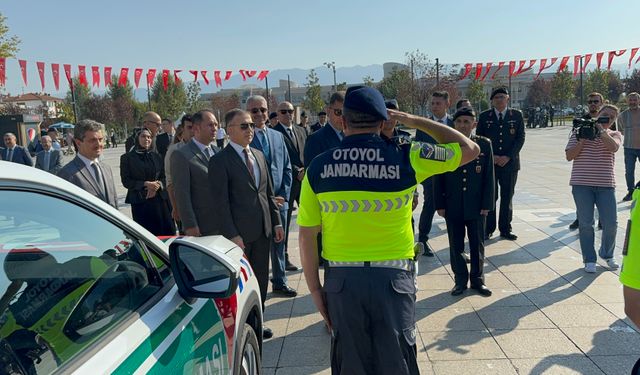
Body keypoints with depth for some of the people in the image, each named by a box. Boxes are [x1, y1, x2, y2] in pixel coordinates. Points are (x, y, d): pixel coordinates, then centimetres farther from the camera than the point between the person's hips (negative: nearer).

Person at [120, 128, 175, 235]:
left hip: (159, 200, 3)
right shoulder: (127, 157, 3)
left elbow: (164, 176, 13)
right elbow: (126, 181, -2)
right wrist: (145, 184, -14)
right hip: (140, 201, -3)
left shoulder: (156, 156, 14)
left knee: (167, 232, -2)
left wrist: (158, 185, -9)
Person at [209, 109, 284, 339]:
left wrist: (276, 221, 10)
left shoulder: (258, 155, 11)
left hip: (263, 230, 6)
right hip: (239, 232, -6)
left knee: (261, 279, 14)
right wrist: (231, 235, -17)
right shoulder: (220, 161, -10)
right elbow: (220, 202, -13)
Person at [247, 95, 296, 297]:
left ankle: (279, 282, 27)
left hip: (279, 200, 5)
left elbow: (287, 168, 11)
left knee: (279, 243, 14)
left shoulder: (278, 136, 10)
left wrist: (284, 195, 0)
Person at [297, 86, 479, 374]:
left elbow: (307, 236, -2)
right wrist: (417, 121, 9)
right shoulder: (405, 158, -7)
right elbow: (470, 149, 5)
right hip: (393, 277, -1)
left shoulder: (318, 167, -3)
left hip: (341, 279, 2)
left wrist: (314, 288, 8)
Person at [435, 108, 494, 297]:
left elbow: (489, 177, 0)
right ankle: (460, 280, 24)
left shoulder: (484, 144, -1)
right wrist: (440, 205, -2)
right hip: (453, 207, 0)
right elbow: (438, 178, 1)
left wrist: (487, 204, -4)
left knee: (477, 245, 11)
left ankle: (477, 279, 26)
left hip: (476, 206, 0)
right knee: (456, 246, 9)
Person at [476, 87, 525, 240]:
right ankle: (488, 229, 11)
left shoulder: (517, 115, 5)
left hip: (510, 163, 1)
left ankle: (505, 229, 16)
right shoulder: (484, 116, 4)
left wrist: (508, 157, -10)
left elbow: (520, 138, 1)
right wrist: (490, 157, -9)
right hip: (489, 163, 0)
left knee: (507, 197, 7)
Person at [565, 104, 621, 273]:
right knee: (586, 223, 1)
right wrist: (582, 140, -10)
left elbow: (613, 147, -14)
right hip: (582, 184, -1)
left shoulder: (614, 135, 10)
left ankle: (607, 254, 28)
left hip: (606, 184, 1)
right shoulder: (578, 131, 8)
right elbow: (569, 156, 0)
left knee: (611, 223, 2)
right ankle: (589, 260, 13)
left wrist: (601, 130, -11)